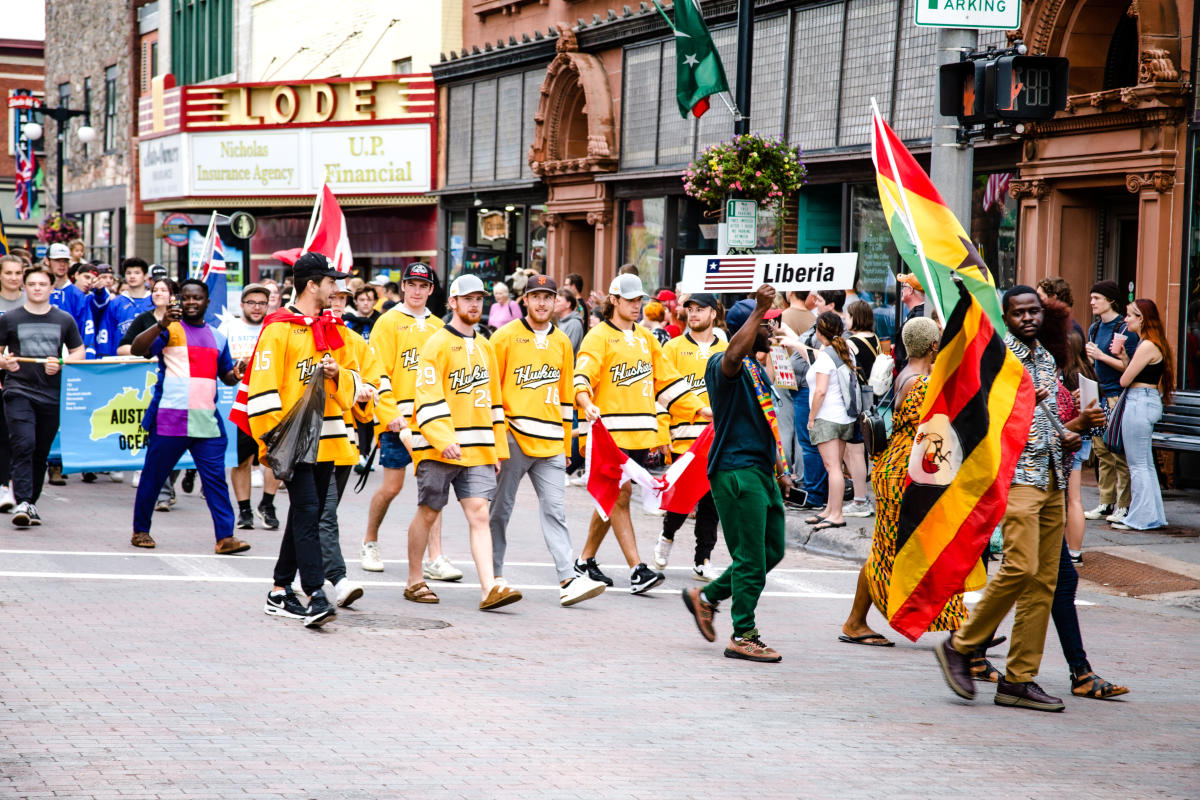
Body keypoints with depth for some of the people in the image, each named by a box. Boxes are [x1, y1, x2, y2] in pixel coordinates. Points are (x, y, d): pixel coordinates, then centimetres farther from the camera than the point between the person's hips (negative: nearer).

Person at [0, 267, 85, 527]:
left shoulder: (64, 320, 10)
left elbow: (78, 352, 15)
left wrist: (61, 364, -5)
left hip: (51, 395, 2)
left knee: (41, 453, 7)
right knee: (23, 445, -18)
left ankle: (31, 502, 20)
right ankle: (22, 503, -21)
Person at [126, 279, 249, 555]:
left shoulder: (218, 337, 17)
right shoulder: (170, 329, 1)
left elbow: (226, 377, 24)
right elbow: (137, 350, -14)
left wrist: (236, 374, 1)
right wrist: (161, 325, -28)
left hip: (207, 420, 4)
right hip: (170, 418, -4)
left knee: (215, 478, -4)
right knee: (153, 476, 5)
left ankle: (225, 537, -6)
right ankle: (140, 530, 19)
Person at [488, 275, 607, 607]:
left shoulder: (562, 342, 13)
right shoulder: (506, 337, 0)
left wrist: (566, 445, 17)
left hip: (550, 442, 3)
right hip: (513, 438, -3)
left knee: (555, 510, -4)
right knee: (500, 509, 6)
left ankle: (568, 580, -12)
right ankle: (494, 575, 17)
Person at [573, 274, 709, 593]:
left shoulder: (646, 338, 19)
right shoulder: (599, 336, -2)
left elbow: (667, 380, 24)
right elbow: (583, 377, -16)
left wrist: (700, 409, 18)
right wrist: (587, 403, -36)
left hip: (640, 433, 6)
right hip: (611, 431, -6)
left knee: (612, 499, 11)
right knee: (619, 497, -10)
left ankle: (586, 560, 23)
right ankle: (636, 569, -13)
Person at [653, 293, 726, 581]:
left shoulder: (726, 351, 11)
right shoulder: (674, 347, 5)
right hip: (683, 434, -2)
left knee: (711, 500, 3)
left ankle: (703, 561, 9)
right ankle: (667, 535, 22)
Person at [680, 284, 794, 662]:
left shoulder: (758, 370, 20)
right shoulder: (724, 365, -9)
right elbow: (734, 353, -36)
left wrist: (780, 468, 22)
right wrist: (759, 309, -37)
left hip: (761, 471, 9)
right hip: (736, 470, -9)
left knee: (772, 550, 12)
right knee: (750, 557, -7)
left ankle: (706, 596, 25)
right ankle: (743, 637, 1)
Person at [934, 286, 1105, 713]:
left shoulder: (1046, 360, 20)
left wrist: (1077, 426, 8)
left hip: (1052, 479, 8)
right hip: (1014, 474, -8)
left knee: (1045, 580, 3)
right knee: (1021, 566, -21)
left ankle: (1019, 680, 6)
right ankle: (960, 645, -4)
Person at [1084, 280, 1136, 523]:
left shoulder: (1125, 329, -9)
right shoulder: (1095, 328, 16)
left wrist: (1102, 356, -17)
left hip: (1118, 395, -8)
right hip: (1100, 396, 8)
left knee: (1120, 453, -7)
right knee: (1101, 451, 9)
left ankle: (1123, 506, -3)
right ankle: (1106, 503, 15)